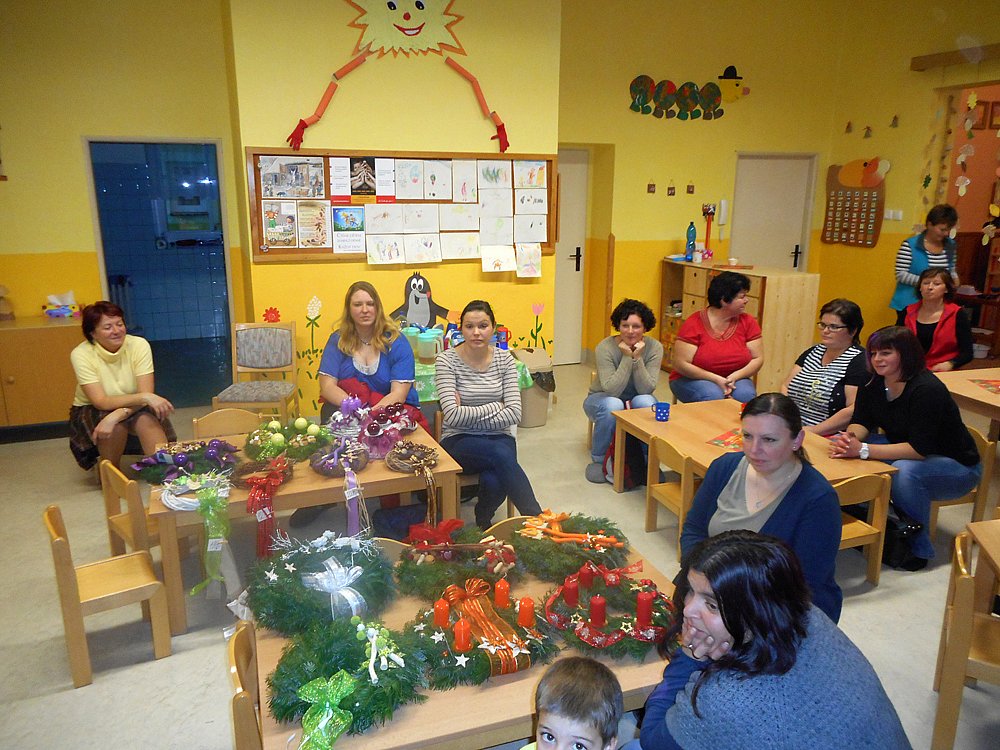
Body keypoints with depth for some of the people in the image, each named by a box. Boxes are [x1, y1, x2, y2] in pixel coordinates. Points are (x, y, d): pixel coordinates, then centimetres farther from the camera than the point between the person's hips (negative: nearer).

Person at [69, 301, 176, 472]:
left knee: (146, 419, -32)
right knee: (117, 426, -32)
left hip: (133, 408, 1)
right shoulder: (81, 354, -19)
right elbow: (101, 402, -27)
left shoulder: (139, 345, -17)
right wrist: (144, 397, -40)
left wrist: (116, 416, -37)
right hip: (91, 412, -1)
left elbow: (147, 394, -21)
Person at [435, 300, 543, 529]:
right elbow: (452, 416, -17)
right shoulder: (447, 360, -7)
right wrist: (495, 407, -9)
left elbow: (514, 413, -7)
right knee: (501, 455, -34)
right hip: (459, 441, -2)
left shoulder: (505, 359, 2)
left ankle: (483, 519, 2)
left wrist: (469, 415, -12)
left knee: (494, 483, -31)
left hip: (499, 438, 3)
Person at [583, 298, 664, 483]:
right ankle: (598, 459, -13)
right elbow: (612, 390, -30)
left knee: (646, 402, -33)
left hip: (636, 400, 2)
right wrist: (627, 358, -34)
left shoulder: (654, 347, -17)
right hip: (602, 400, -2)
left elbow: (647, 389, -23)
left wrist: (637, 358, -33)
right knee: (612, 405, -37)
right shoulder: (605, 348, -24)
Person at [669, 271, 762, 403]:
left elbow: (757, 359, 1)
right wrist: (716, 379, -20)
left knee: (745, 395, -29)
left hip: (734, 379, 3)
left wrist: (734, 377, -17)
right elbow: (681, 365, -14)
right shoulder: (694, 324, -12)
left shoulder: (747, 322, 0)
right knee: (713, 396, -34)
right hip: (693, 379, -3)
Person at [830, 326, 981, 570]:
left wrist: (863, 449, -41)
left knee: (904, 472, -39)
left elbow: (920, 448, -33)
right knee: (838, 443, -9)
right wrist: (850, 438, -30)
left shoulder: (927, 390, -28)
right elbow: (860, 422, -5)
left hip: (957, 466, -7)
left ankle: (918, 548, -17)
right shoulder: (874, 383, -7)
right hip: (904, 452, 7)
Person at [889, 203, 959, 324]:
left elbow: (951, 269, 22)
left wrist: (953, 278, 0)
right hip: (909, 304, -4)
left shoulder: (950, 245, 8)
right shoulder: (910, 245, -10)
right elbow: (901, 274, -14)